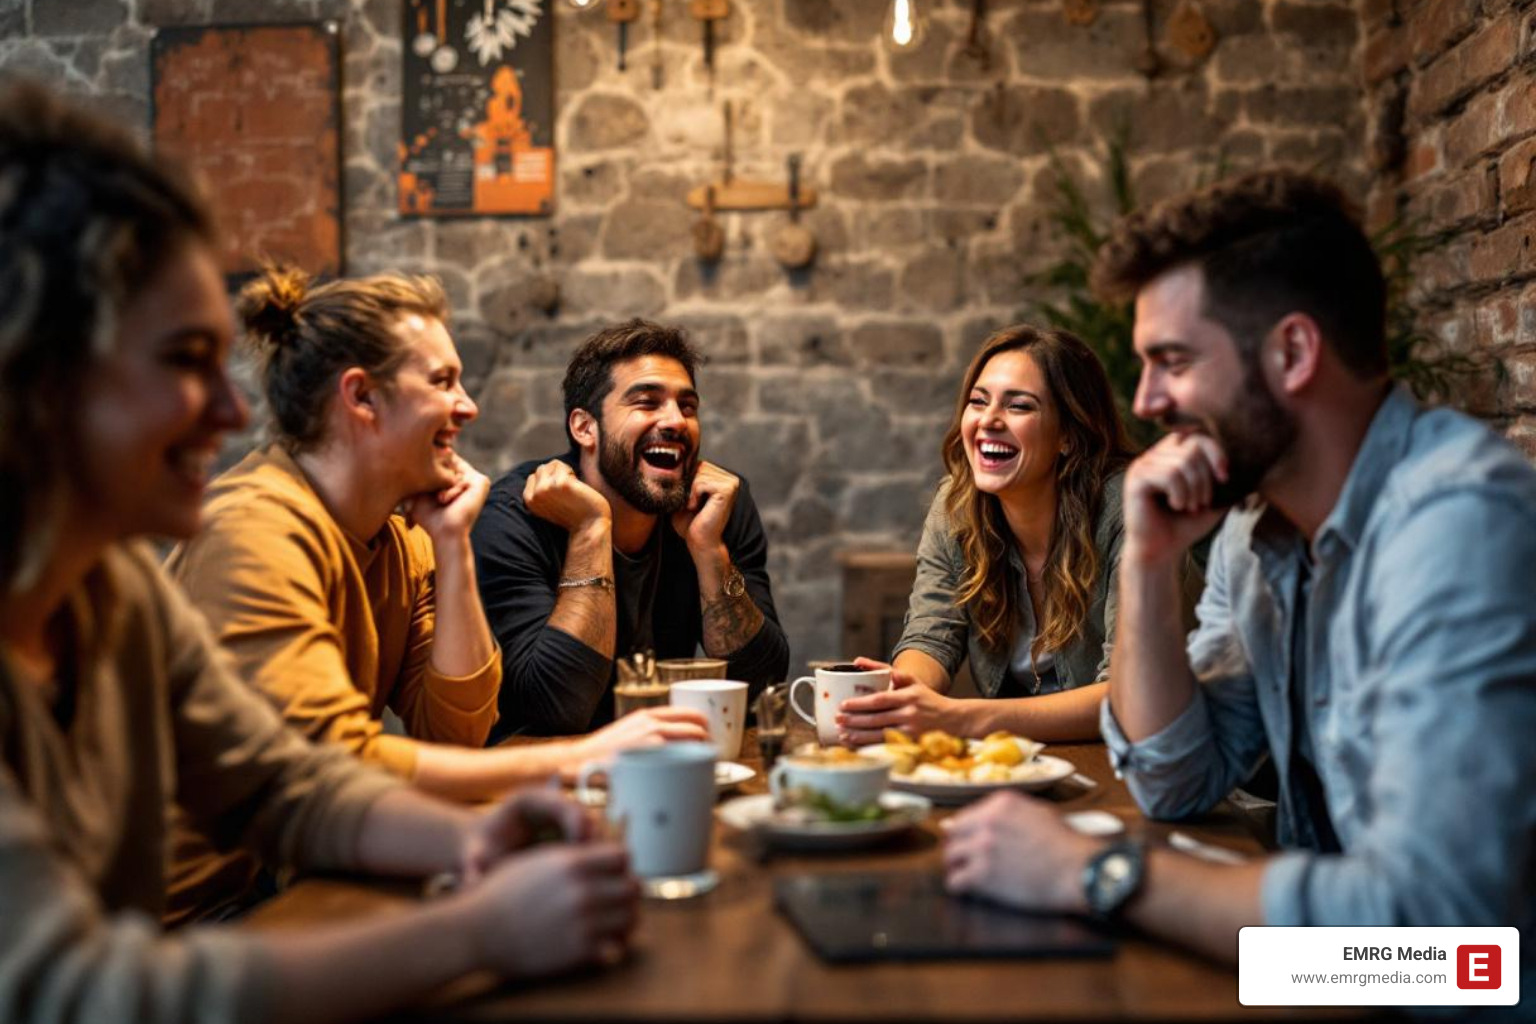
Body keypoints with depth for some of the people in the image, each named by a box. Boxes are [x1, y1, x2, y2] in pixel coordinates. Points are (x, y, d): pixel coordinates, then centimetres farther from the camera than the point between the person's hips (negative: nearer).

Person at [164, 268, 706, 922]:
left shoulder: (395, 539, 6)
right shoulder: (258, 530, -21)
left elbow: (456, 732, 0)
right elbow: (336, 764, -30)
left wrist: (453, 545, -6)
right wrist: (569, 762, -28)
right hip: (208, 910, -8)